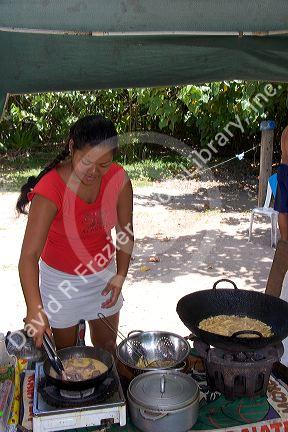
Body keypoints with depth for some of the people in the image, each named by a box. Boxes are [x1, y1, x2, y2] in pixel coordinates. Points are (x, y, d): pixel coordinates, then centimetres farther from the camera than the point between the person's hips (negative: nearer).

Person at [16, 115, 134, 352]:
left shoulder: (118, 178, -16)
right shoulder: (50, 189, -29)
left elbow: (126, 232, -4)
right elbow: (29, 255, -36)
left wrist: (120, 275, -15)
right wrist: (35, 310, -48)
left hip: (104, 274, 4)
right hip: (61, 278, -3)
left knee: (107, 346, 20)